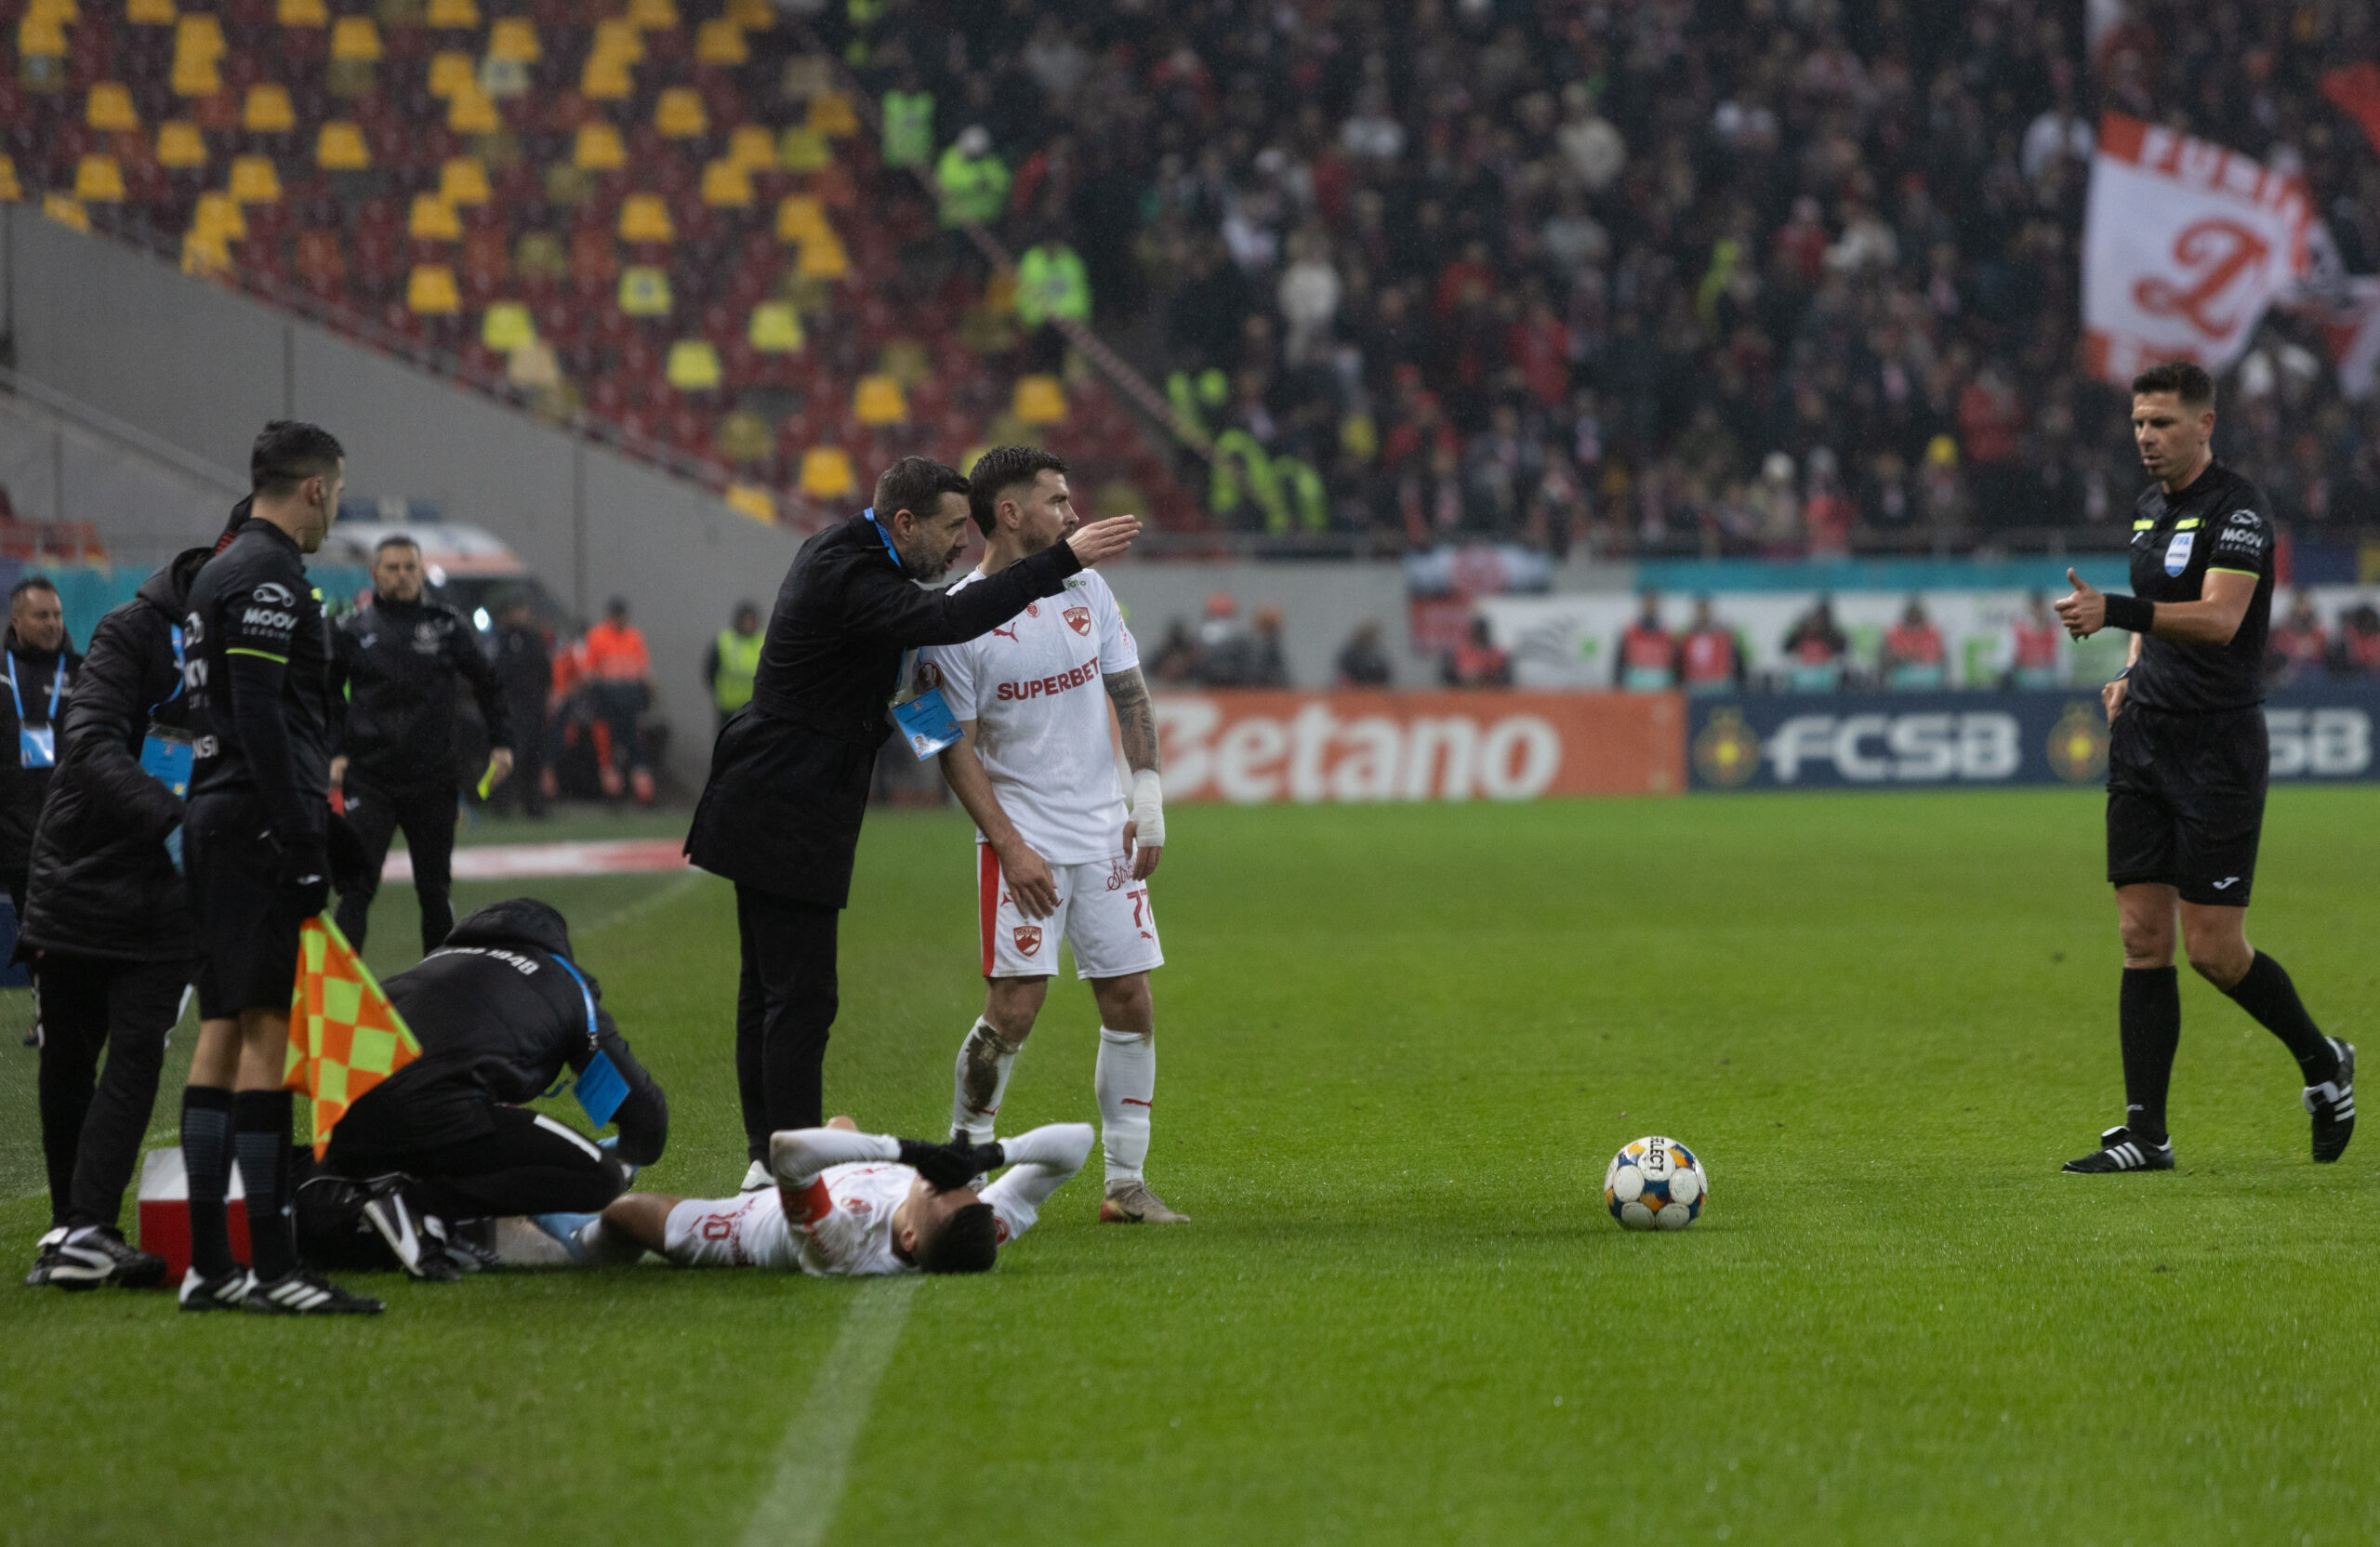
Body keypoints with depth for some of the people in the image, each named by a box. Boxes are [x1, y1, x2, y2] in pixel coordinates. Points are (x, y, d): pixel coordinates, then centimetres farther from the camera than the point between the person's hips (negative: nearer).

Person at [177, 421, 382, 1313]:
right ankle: (274, 1268, -15)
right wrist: (302, 845, -21)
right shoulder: (269, 576, -11)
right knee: (267, 1032, -12)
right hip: (259, 828, -10)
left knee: (222, 1031, 10)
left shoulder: (219, 575, 20)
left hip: (214, 827, 10)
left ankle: (208, 1264, 10)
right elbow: (262, 715, -20)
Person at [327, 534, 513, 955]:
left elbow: (487, 684, 15)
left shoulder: (446, 625, 5)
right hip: (369, 778, -1)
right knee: (357, 886, -10)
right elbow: (325, 696, 12)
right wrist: (332, 754, 1)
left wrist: (501, 743, 6)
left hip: (433, 779, 1)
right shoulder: (351, 629, 3)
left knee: (435, 889, 10)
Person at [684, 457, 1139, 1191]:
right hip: (790, 818, -11)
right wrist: (1062, 560, -37)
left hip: (773, 811, 11)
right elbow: (944, 619, -36)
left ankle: (770, 1158, 21)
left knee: (770, 990, 14)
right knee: (800, 997, -8)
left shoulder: (842, 553, 11)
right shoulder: (849, 576, -22)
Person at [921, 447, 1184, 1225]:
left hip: (1105, 833, 5)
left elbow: (1130, 695, 14)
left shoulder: (1086, 589, 6)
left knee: (1130, 1001, 2)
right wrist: (1010, 846, -13)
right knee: (1015, 1005, -12)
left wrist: (1149, 797, 4)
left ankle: (1126, 1182, 9)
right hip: (1024, 841, -5)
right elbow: (956, 748, -7)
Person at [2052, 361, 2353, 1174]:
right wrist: (2131, 674, 10)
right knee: (2143, 939, 2)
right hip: (2145, 741, 7)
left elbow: (2218, 618, -24)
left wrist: (2116, 611, -32)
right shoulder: (2147, 510, 14)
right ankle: (2145, 1132, 3)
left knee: (2214, 951, -7)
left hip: (2219, 744, -7)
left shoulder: (2237, 509, -12)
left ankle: (2322, 1062, 19)